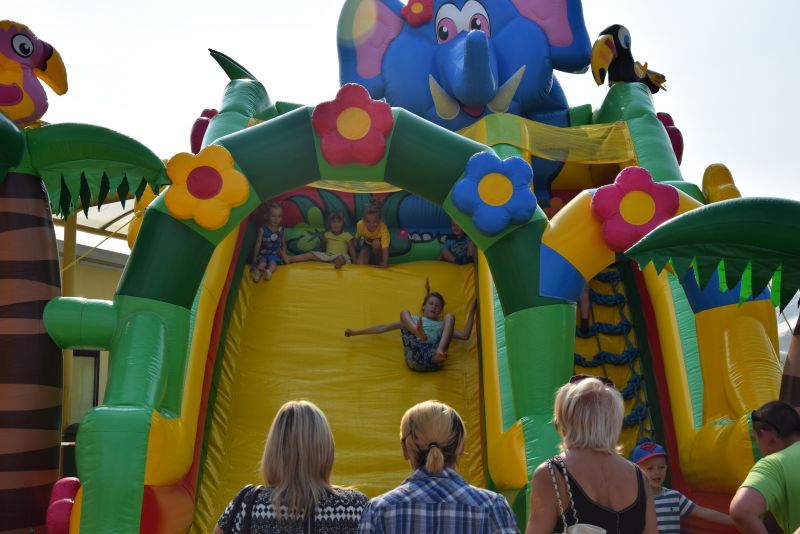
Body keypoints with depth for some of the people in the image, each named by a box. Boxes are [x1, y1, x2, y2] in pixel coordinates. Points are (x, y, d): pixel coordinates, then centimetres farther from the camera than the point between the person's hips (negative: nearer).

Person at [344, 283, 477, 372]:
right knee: (404, 312, -5)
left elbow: (465, 335, 21)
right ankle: (420, 334, -43)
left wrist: (471, 311, 19)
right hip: (414, 359, 0)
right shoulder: (413, 320, 35)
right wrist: (356, 332, 25)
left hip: (434, 360, 0)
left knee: (450, 316, -7)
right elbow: (384, 328, 30)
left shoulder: (442, 325, 36)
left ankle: (440, 351, -38)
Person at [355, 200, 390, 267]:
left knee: (376, 242, -36)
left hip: (379, 244, -1)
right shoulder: (360, 225, -30)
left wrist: (385, 264, -54)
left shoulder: (383, 229, -37)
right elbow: (357, 238, -10)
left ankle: (378, 262, -12)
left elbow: (385, 248, -45)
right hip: (367, 243, 1)